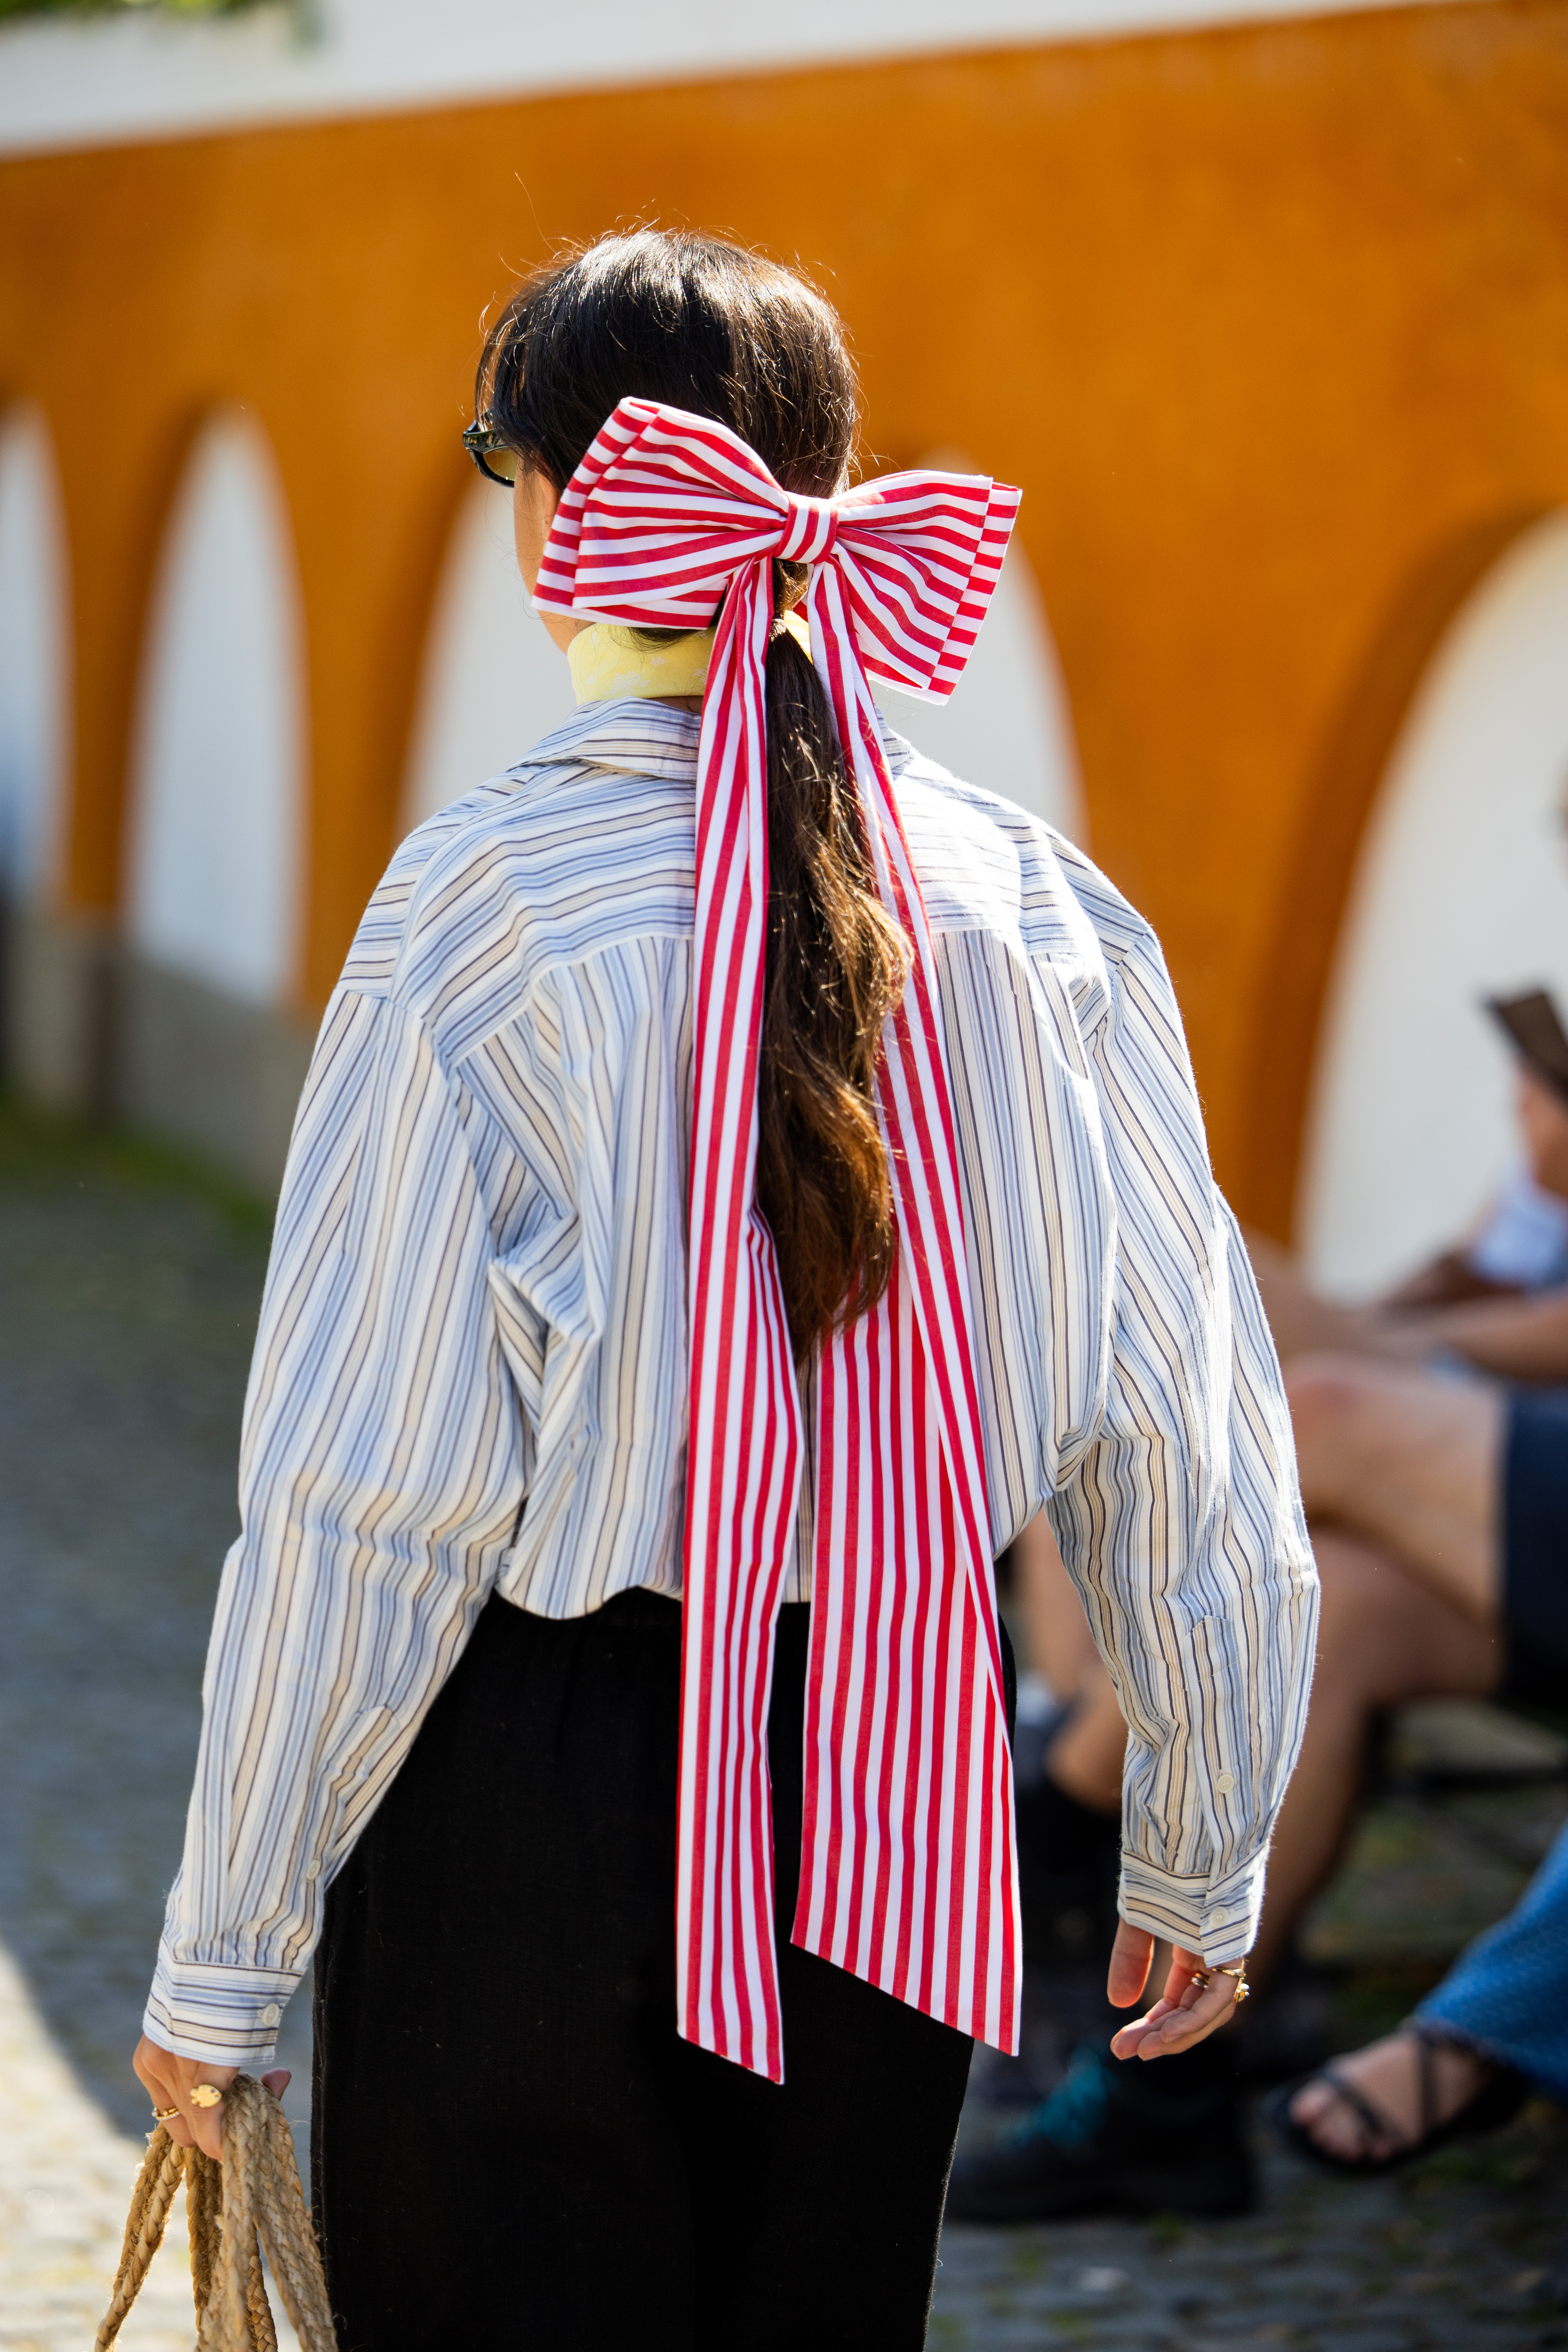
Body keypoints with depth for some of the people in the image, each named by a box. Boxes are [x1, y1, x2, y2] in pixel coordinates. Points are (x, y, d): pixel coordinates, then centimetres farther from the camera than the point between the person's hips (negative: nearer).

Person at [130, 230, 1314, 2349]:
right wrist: (1203, 1859, 15)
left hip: (537, 1797, -4)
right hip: (898, 1779, 4)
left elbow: (358, 1497, -13)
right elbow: (1181, 1430, 2)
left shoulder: (481, 905, -13)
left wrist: (225, 1958, -4)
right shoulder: (1029, 905, -3)